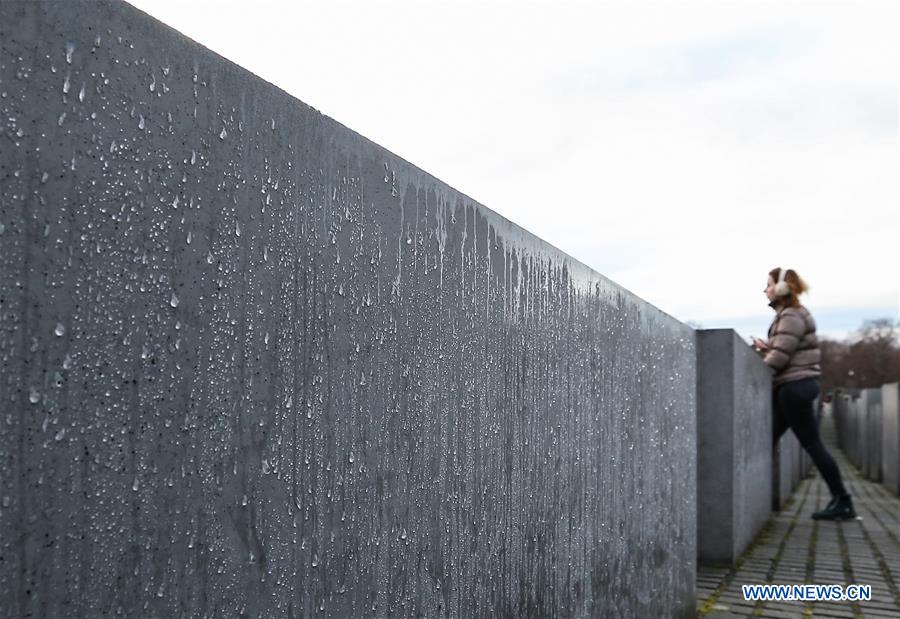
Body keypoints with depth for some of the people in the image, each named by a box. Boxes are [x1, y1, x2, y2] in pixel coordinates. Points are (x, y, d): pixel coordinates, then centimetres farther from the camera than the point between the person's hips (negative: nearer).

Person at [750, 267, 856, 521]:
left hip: (794, 386, -10)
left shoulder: (791, 316, -15)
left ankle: (843, 502, 9)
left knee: (812, 444, -2)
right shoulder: (789, 314, 16)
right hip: (791, 386, 10)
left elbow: (780, 357, -20)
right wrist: (765, 347, 5)